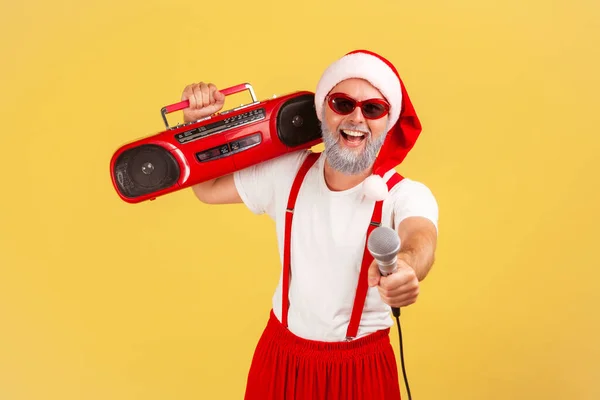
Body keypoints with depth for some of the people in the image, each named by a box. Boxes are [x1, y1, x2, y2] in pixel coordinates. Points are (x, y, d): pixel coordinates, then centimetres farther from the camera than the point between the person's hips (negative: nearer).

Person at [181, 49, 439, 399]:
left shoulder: (407, 195, -18)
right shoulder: (286, 174, -8)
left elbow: (421, 239, -40)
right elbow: (208, 188, 3)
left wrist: (407, 265, -64)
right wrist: (197, 121, -12)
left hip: (361, 367, -2)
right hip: (282, 354, 3)